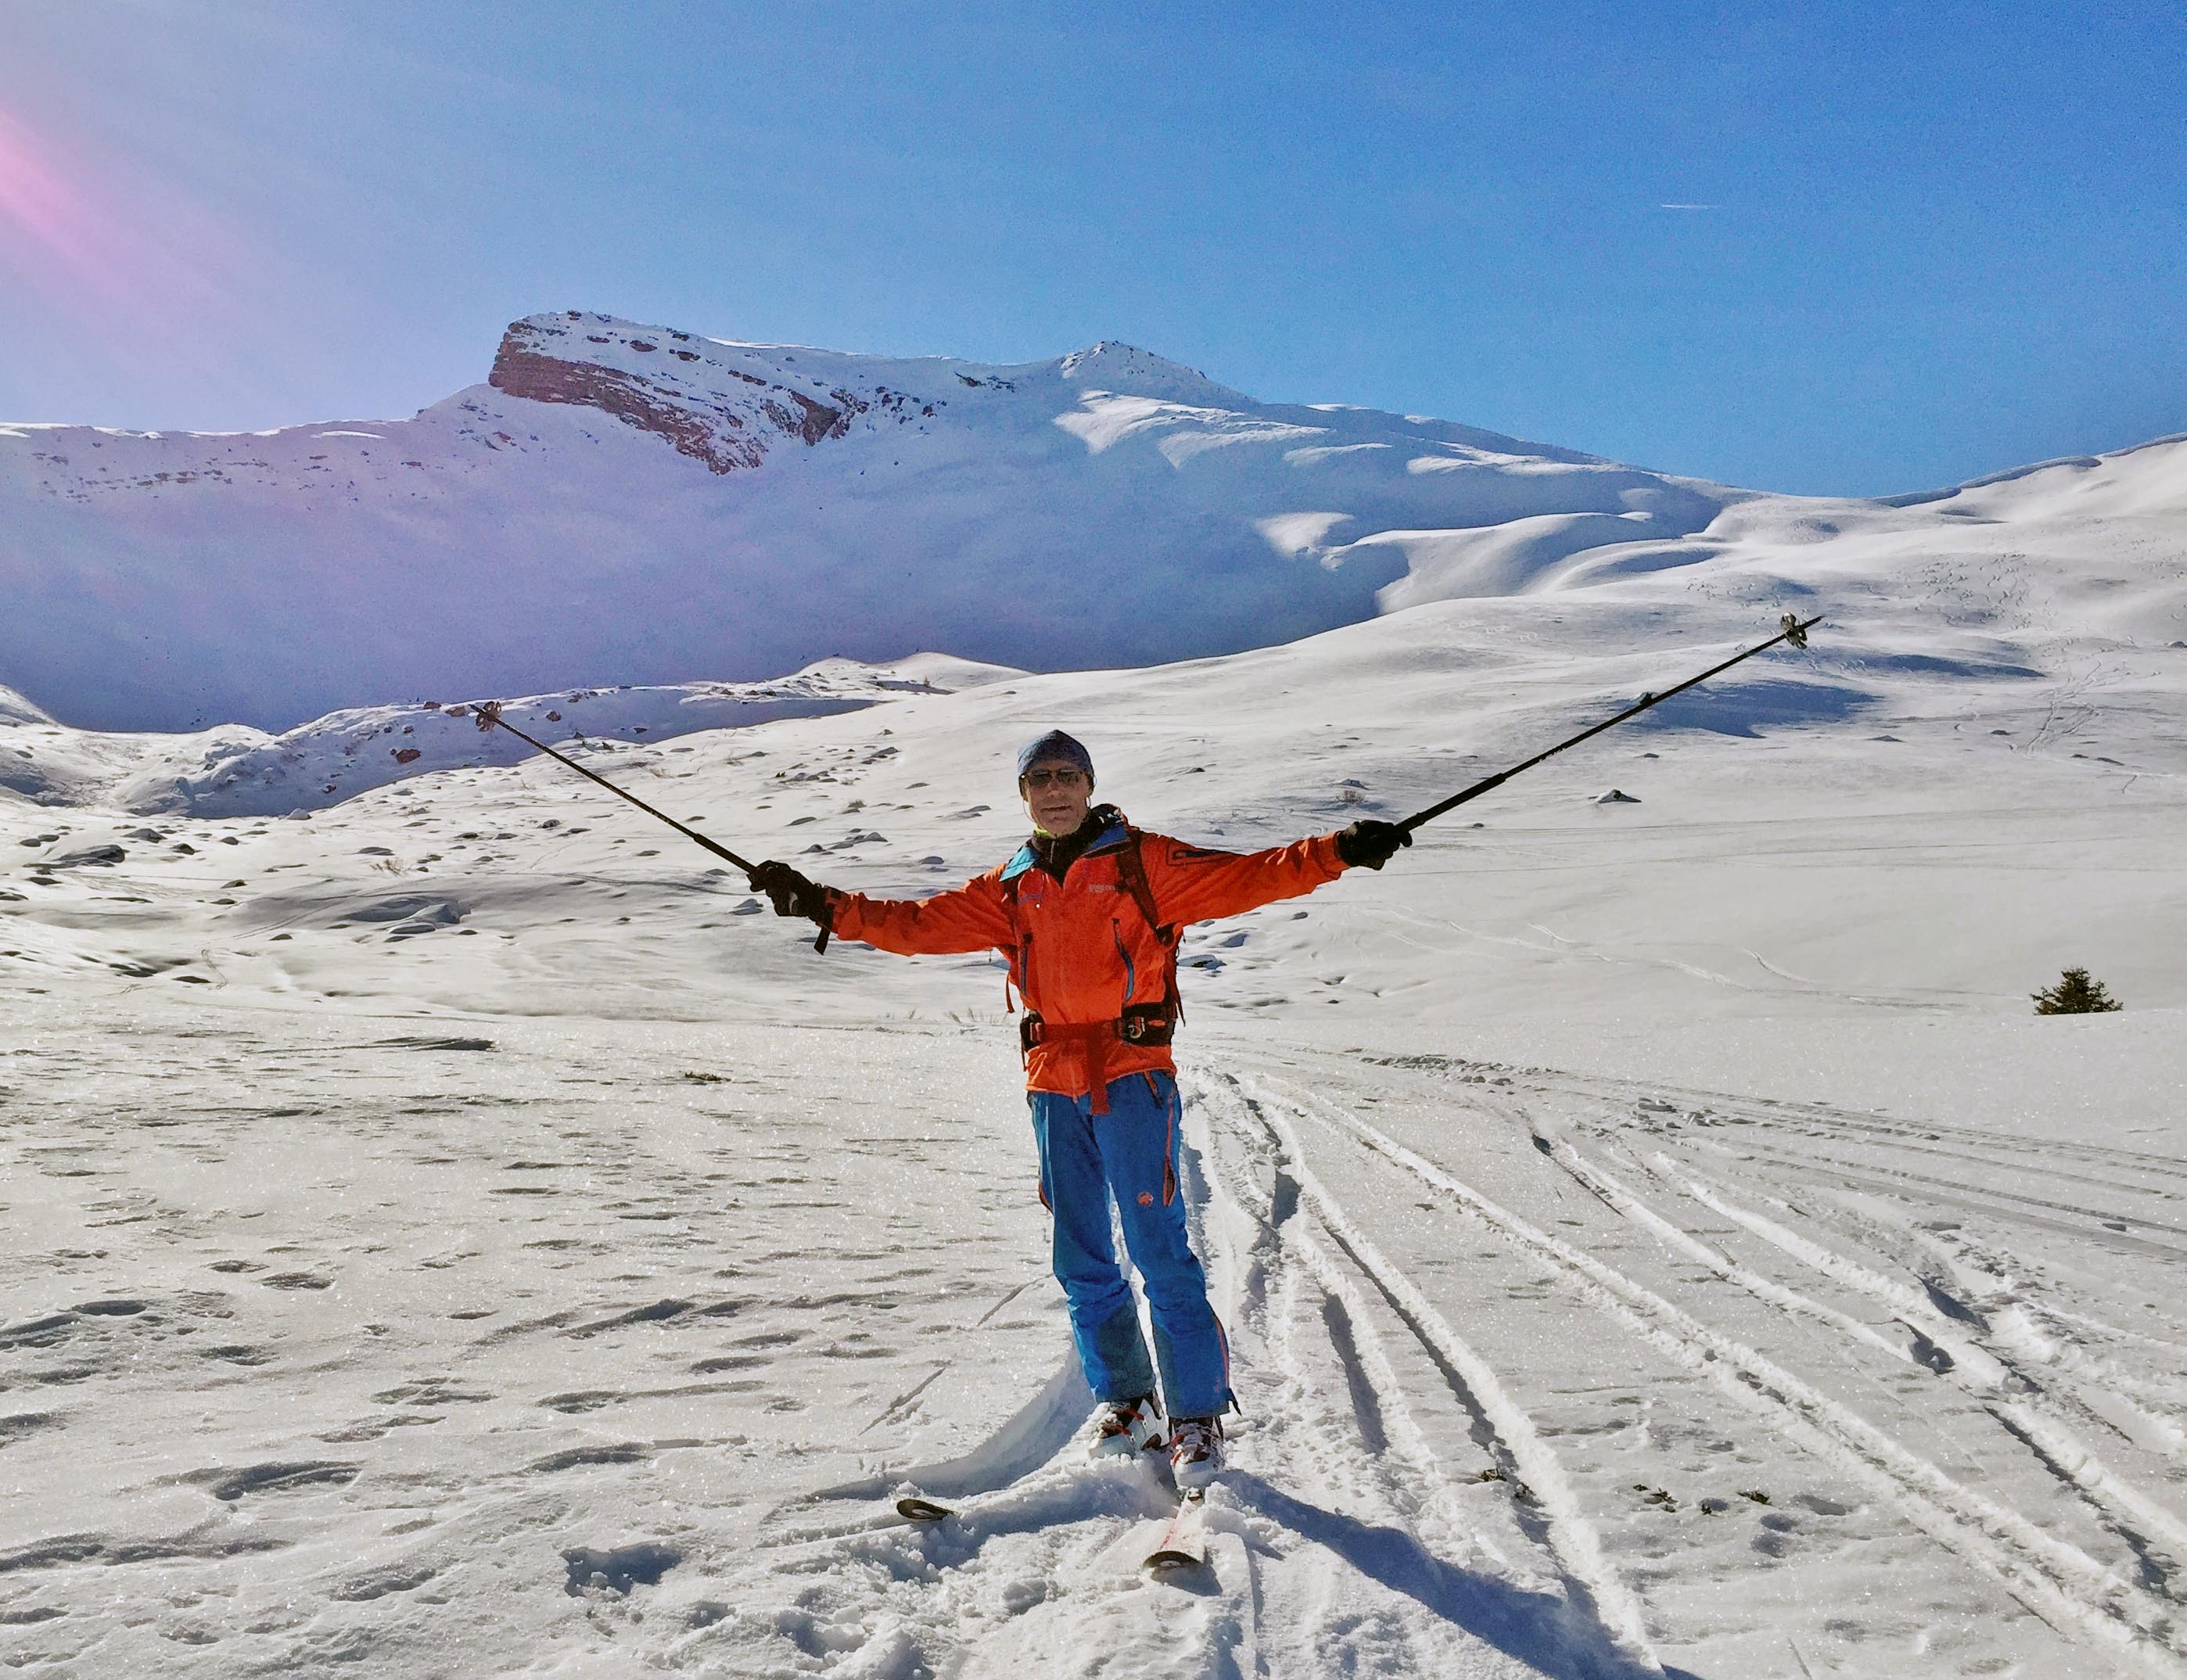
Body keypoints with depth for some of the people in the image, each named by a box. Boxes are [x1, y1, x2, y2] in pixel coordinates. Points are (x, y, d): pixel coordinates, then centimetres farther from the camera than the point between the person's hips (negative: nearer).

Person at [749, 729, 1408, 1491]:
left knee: (1160, 1251, -7)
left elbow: (1242, 879, -7)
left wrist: (1334, 852, -20)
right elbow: (921, 923, 17)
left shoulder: (1142, 862, 1)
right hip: (1054, 1084, 5)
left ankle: (1197, 1417, 5)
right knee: (1081, 1262, 11)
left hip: (1133, 1075, -5)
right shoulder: (1010, 889, 14)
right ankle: (1125, 1402, 27)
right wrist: (829, 907, 10)